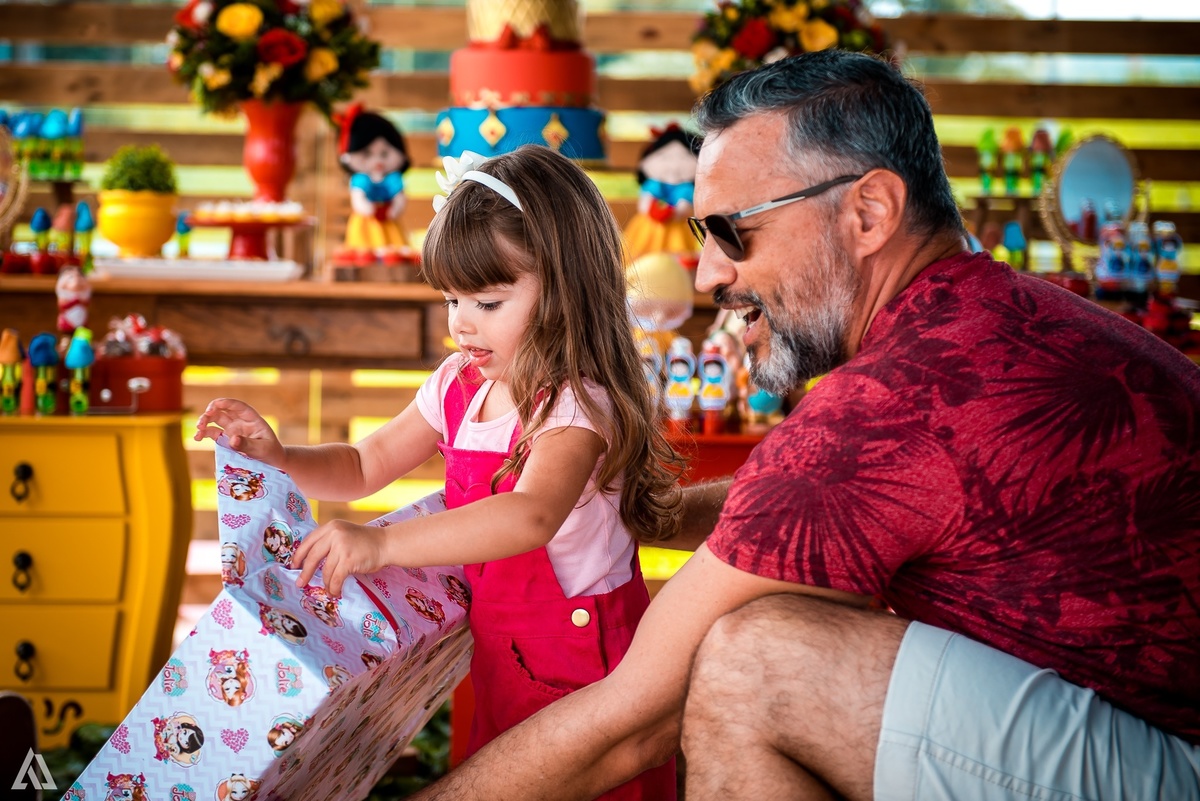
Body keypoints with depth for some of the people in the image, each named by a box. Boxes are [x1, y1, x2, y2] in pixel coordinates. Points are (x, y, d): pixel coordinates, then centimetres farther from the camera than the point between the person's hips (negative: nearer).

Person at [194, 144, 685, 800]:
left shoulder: (578, 405, -23)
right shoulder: (459, 386, 2)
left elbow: (531, 517, -42)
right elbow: (364, 467, 14)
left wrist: (383, 543, -51)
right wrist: (278, 457, -6)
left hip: (584, 669, -7)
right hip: (501, 656, 7)